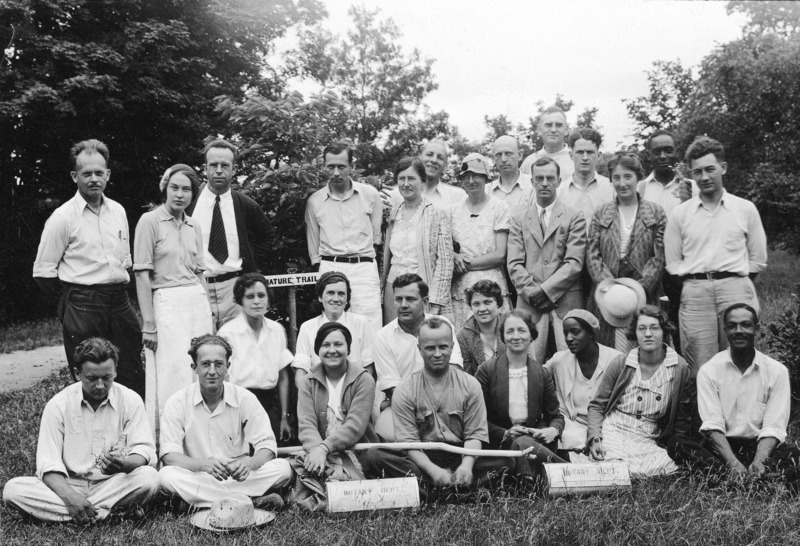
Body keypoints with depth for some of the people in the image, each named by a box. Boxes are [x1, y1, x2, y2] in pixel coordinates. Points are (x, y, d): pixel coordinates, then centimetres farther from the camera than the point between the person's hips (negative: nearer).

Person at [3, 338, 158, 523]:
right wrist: (70, 496, -28)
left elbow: (144, 451, -8)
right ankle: (103, 513, -28)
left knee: (149, 477, -31)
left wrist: (125, 464, -33)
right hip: (68, 486, 1)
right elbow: (48, 463, -9)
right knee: (13, 489, -24)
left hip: (113, 486, -1)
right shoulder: (58, 405, -4)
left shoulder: (130, 400, -4)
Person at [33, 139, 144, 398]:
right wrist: (72, 293, 3)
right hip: (82, 306, -5)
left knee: (133, 377, 6)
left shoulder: (118, 211, 10)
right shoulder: (63, 217, -7)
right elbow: (43, 272, -5)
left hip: (119, 300, 5)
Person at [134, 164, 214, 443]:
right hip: (166, 302, -5)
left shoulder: (194, 226, 13)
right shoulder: (150, 221, -4)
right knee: (172, 376, -3)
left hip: (198, 301, 5)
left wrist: (209, 312, 13)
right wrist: (148, 323, -12)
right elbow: (142, 275, -8)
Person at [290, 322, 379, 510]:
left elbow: (355, 426, -12)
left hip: (357, 453, -1)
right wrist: (315, 449, -27)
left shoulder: (363, 380, 0)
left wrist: (324, 448, -25)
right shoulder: (310, 382, 9)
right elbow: (306, 424, -5)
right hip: (319, 453, 1)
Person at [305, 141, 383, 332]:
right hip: (329, 268, 1)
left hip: (364, 268, -1)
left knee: (370, 330, -10)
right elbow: (313, 247, 15)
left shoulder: (370, 194, 6)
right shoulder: (315, 201, 9)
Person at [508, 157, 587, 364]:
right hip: (529, 303, 1)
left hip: (566, 302, -1)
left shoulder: (574, 217, 9)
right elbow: (514, 263, 7)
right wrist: (531, 292, -7)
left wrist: (544, 290, -10)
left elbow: (574, 263, -2)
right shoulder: (519, 218, 16)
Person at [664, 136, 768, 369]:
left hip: (736, 289, 0)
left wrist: (732, 278, 5)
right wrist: (697, 279, 0)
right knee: (700, 370, -3)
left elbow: (758, 260, 12)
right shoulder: (680, 213, 10)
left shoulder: (746, 209, 9)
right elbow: (673, 263, 10)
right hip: (695, 295, 0)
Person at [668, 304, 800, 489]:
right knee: (678, 445, -31)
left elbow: (773, 428, -7)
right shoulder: (709, 370, -1)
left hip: (760, 446, 0)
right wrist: (733, 463, -28)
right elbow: (712, 425, -10)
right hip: (721, 446, 0)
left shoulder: (777, 371, 0)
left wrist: (758, 462, -27)